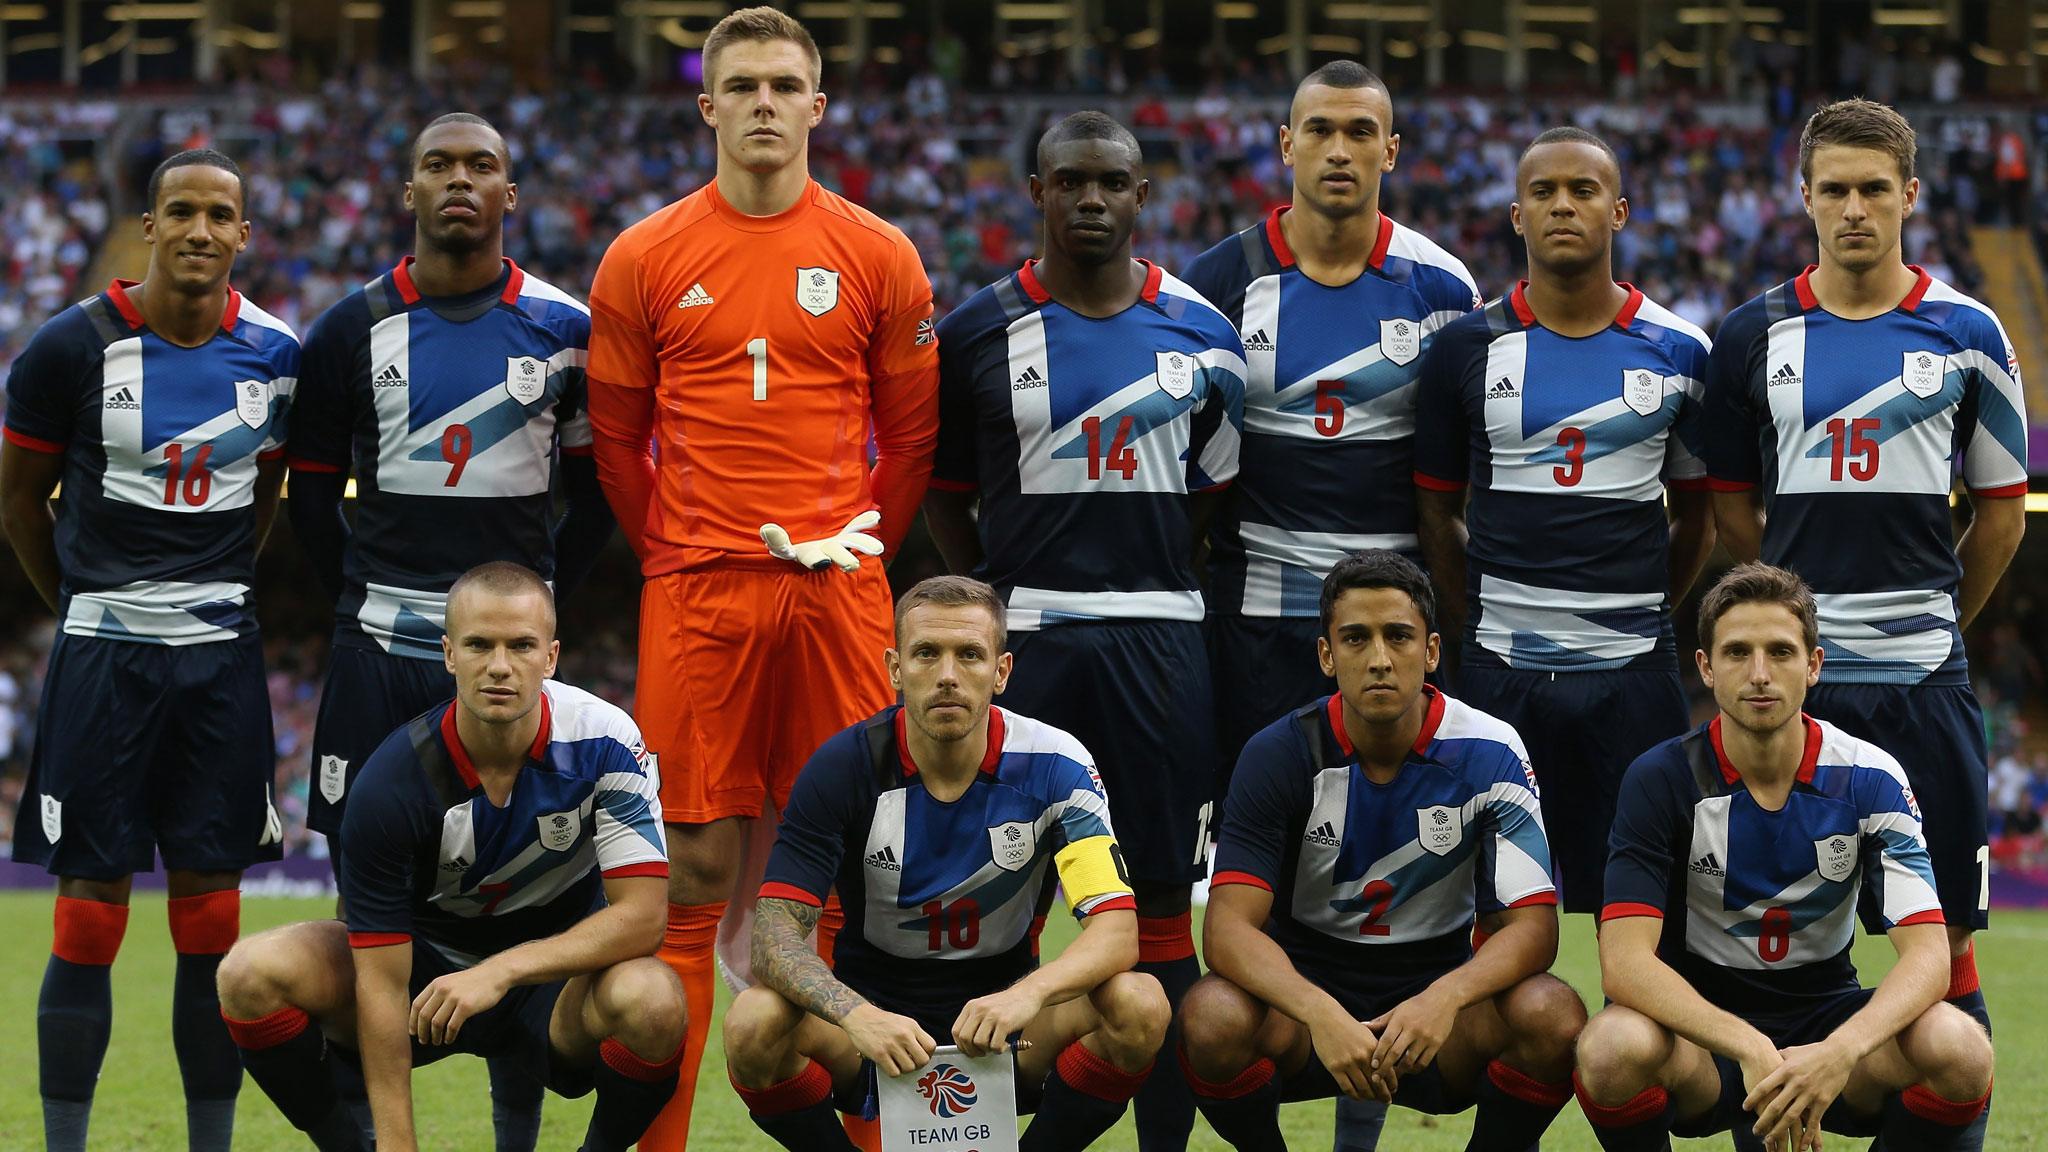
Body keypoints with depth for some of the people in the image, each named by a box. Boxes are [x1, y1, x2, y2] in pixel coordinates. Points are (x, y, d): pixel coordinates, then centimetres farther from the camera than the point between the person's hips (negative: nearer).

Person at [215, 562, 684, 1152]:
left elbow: (643, 914, -22)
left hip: (556, 975, -1)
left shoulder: (602, 742, -19)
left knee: (653, 1001, -36)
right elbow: (380, 980, -21)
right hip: (427, 967, 1)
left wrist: (502, 970, -33)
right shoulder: (393, 778, -21)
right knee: (253, 973, -24)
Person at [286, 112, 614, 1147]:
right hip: (381, 658, 0)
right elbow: (312, 486, 12)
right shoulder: (353, 331, 3)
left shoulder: (563, 332, 3)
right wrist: (363, 601, 7)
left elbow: (598, 488, 12)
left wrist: (540, 598, 5)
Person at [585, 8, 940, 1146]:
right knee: (693, 871, -1)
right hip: (695, 600, 0)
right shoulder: (644, 259, 4)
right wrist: (670, 555, 9)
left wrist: (856, 552, 8)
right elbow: (614, 434, 11)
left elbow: (914, 432, 11)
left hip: (838, 594, 0)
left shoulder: (879, 257, 5)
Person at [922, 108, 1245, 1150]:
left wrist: (1150, 585, 5)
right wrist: (991, 598, 3)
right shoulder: (979, 332, 4)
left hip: (1158, 641, 1)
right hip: (1023, 637, -1)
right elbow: (944, 491, 11)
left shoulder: (1199, 334, 7)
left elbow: (1219, 495, 13)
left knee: (1162, 895, 2)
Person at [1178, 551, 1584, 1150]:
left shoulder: (1489, 755, -9)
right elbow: (1228, 926, -18)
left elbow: (1534, 923, -14)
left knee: (1554, 1016, -30)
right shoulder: (1279, 754, -10)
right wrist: (1320, 1013, -39)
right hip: (1306, 983, -1)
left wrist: (1445, 998, -36)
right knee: (1214, 1017, -34)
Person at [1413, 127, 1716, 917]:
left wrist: (1642, 614, 10)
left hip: (1633, 673, 0)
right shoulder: (1470, 348, 3)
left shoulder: (1677, 353, 5)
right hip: (1503, 672, 0)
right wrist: (1483, 623, 7)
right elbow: (1436, 510, 11)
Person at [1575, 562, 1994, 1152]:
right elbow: (1624, 961, -21)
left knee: (1959, 1049, -30)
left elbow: (1926, 952, -15)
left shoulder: (1870, 781, -7)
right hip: (1699, 1027, -1)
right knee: (1613, 1048, -37)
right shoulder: (1661, 779, -11)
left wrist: (1841, 1050, -37)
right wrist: (1751, 1051, -38)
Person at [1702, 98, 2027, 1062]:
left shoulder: (1966, 334, 3)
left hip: (1923, 675, -1)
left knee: (1944, 940, -1)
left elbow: (2002, 512, 10)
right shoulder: (1754, 338, 5)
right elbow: (1733, 508, 13)